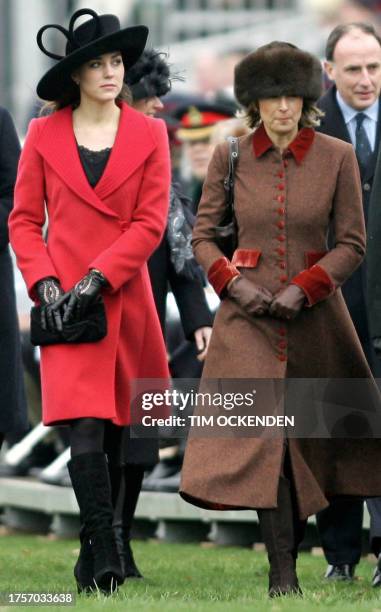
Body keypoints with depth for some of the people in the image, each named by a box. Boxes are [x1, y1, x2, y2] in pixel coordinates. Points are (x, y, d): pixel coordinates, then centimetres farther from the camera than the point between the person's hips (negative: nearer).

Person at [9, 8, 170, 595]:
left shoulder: (148, 134, 4)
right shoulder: (44, 135, 4)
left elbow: (151, 222, -2)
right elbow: (24, 220, 6)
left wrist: (94, 280, -11)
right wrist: (45, 286, -8)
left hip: (126, 298, 2)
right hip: (65, 302, -2)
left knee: (115, 431, 8)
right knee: (85, 430, -14)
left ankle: (93, 551, 22)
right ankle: (106, 558, -16)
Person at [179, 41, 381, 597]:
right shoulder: (231, 156, 0)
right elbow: (203, 234, 7)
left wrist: (305, 288, -12)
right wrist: (234, 282, -10)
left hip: (314, 312, 1)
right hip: (248, 314, -1)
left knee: (311, 430, 8)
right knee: (261, 428, -13)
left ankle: (293, 547, 27)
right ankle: (282, 574, -16)